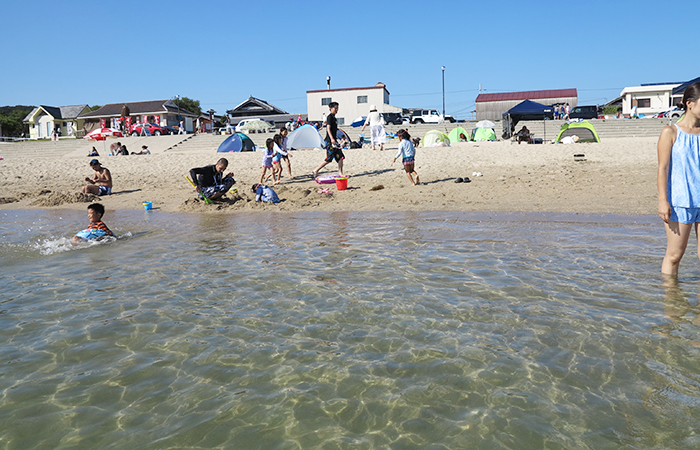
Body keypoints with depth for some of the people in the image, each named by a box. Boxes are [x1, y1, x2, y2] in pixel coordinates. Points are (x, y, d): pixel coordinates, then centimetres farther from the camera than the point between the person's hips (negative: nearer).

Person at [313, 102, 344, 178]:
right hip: (330, 141, -9)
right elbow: (328, 128, -17)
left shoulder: (334, 118, 18)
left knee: (340, 157, 3)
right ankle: (316, 170, 3)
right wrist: (332, 139, -26)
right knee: (329, 159, -8)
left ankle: (341, 174, 5)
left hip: (334, 140, 9)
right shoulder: (330, 117, -9)